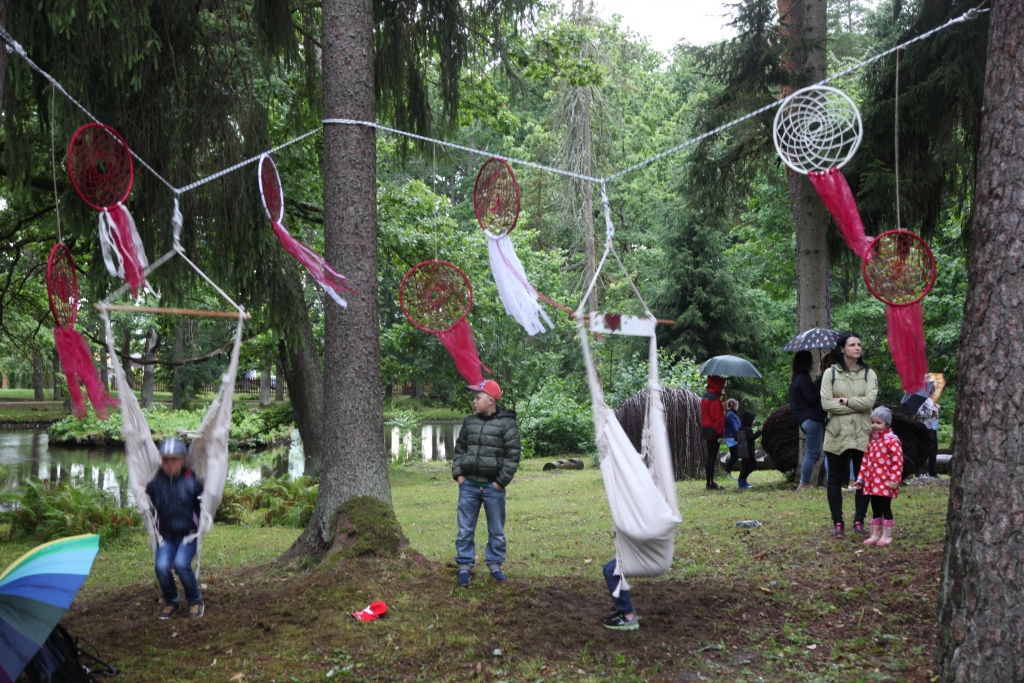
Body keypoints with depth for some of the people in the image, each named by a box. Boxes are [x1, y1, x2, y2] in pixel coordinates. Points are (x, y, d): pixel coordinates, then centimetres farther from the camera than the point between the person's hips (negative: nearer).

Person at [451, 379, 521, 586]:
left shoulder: (507, 424, -8)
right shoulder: (469, 422, 8)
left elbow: (513, 455, -9)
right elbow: (459, 449, 15)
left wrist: (501, 481, -12)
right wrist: (458, 473, 3)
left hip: (493, 486, -4)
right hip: (468, 485, 4)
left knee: (496, 530, 8)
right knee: (465, 529, 5)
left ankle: (495, 565, 20)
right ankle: (464, 567, 12)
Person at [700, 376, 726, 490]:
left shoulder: (705, 397, 16)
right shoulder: (714, 399, -15)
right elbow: (717, 417, -19)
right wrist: (720, 434, -18)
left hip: (707, 432, 10)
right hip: (713, 432, -10)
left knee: (710, 457, 12)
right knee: (712, 457, -7)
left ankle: (710, 482, 15)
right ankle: (710, 483, -6)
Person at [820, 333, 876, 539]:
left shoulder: (868, 373, 4)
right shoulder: (830, 373, 1)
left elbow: (870, 400, -11)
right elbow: (826, 403, -9)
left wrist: (845, 401, -11)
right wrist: (855, 408, -11)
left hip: (862, 434, 1)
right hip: (837, 433, -1)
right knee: (835, 480, 3)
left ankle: (859, 521, 15)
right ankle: (837, 523, 10)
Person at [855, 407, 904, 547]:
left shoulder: (892, 441, -12)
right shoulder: (872, 441, 13)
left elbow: (898, 462, -17)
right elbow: (866, 460, 18)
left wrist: (894, 480, -20)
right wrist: (861, 478, 17)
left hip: (885, 483, -7)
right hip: (872, 482, 8)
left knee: (885, 508, 0)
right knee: (875, 509, 12)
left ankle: (887, 536, 9)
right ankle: (875, 535, 19)